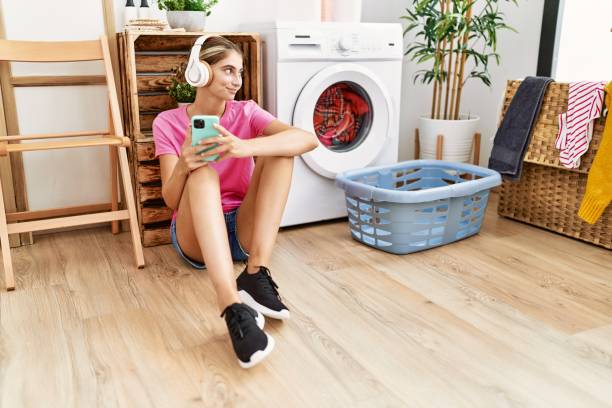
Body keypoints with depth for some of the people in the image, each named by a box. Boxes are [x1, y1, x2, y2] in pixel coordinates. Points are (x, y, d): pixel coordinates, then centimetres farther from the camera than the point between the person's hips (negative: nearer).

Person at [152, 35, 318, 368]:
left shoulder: (246, 112, 0)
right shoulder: (168, 123, -1)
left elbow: (308, 139, -20)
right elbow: (171, 200, -8)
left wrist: (244, 148, -36)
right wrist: (183, 165, -32)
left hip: (244, 229, 2)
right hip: (196, 235, -1)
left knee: (280, 151, -18)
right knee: (202, 174, -32)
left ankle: (256, 274, -29)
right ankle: (232, 306, -51)